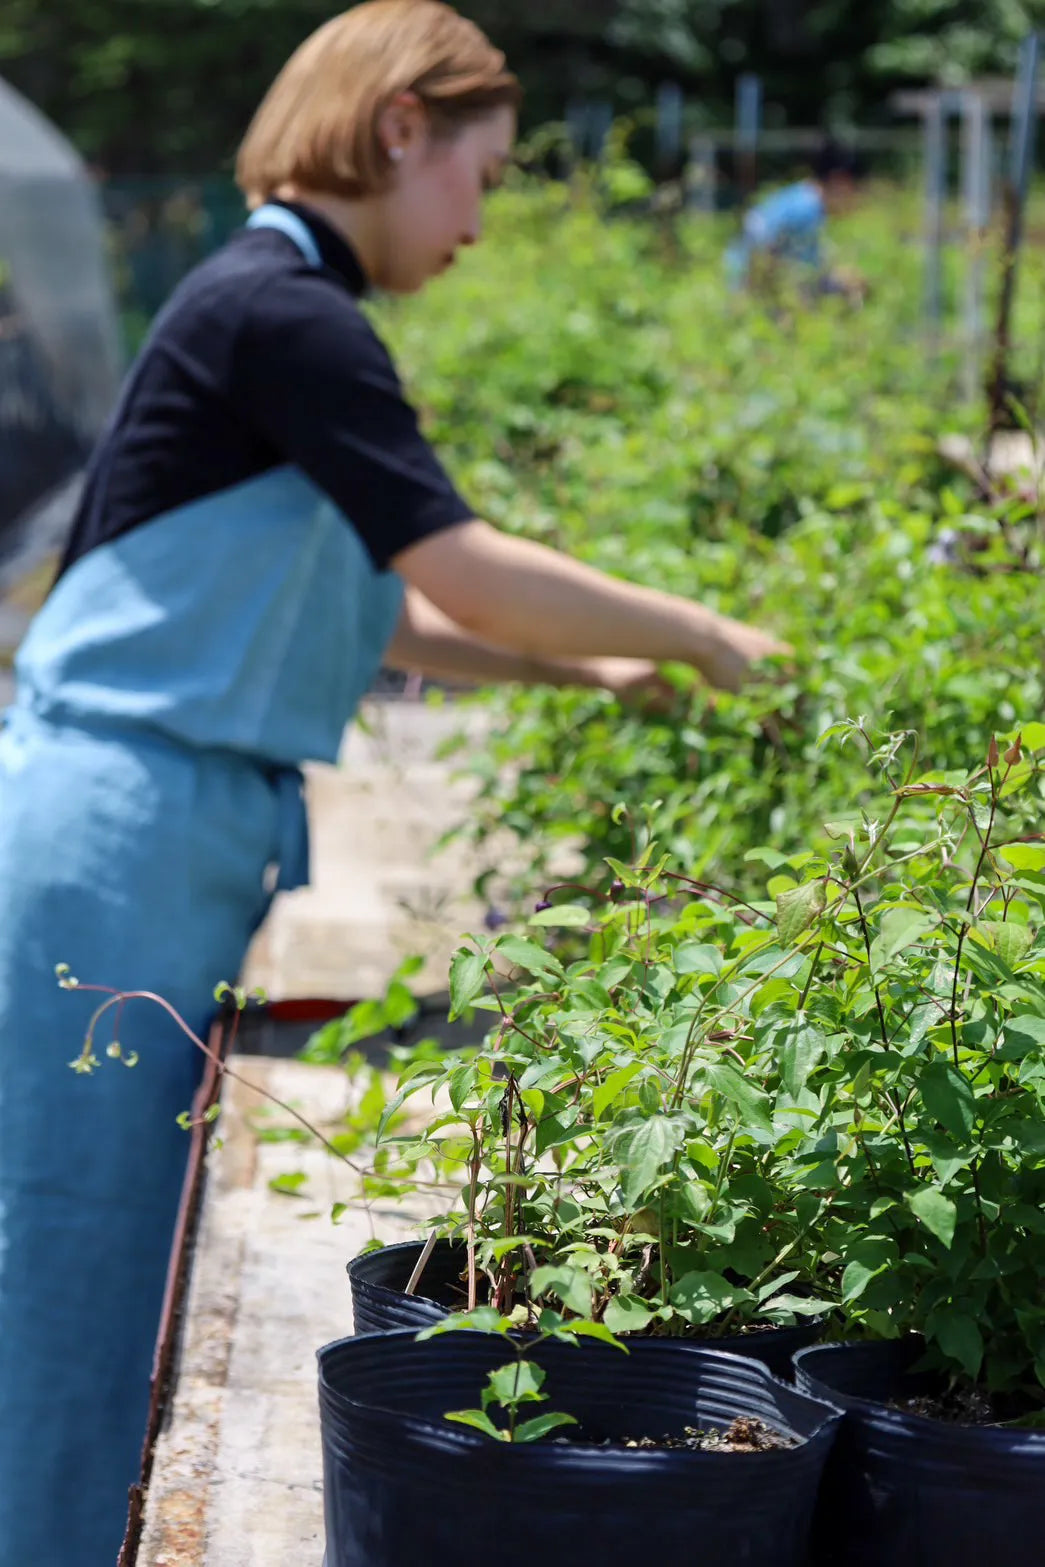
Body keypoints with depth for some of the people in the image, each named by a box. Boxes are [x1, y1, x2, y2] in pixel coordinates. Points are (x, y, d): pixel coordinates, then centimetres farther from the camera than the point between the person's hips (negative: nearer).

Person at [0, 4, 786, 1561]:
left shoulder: (280, 310, 17)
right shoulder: (279, 311, -14)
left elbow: (371, 612, 23)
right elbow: (467, 576, -17)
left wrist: (592, 669, 17)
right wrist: (706, 640, -5)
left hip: (180, 843, 10)